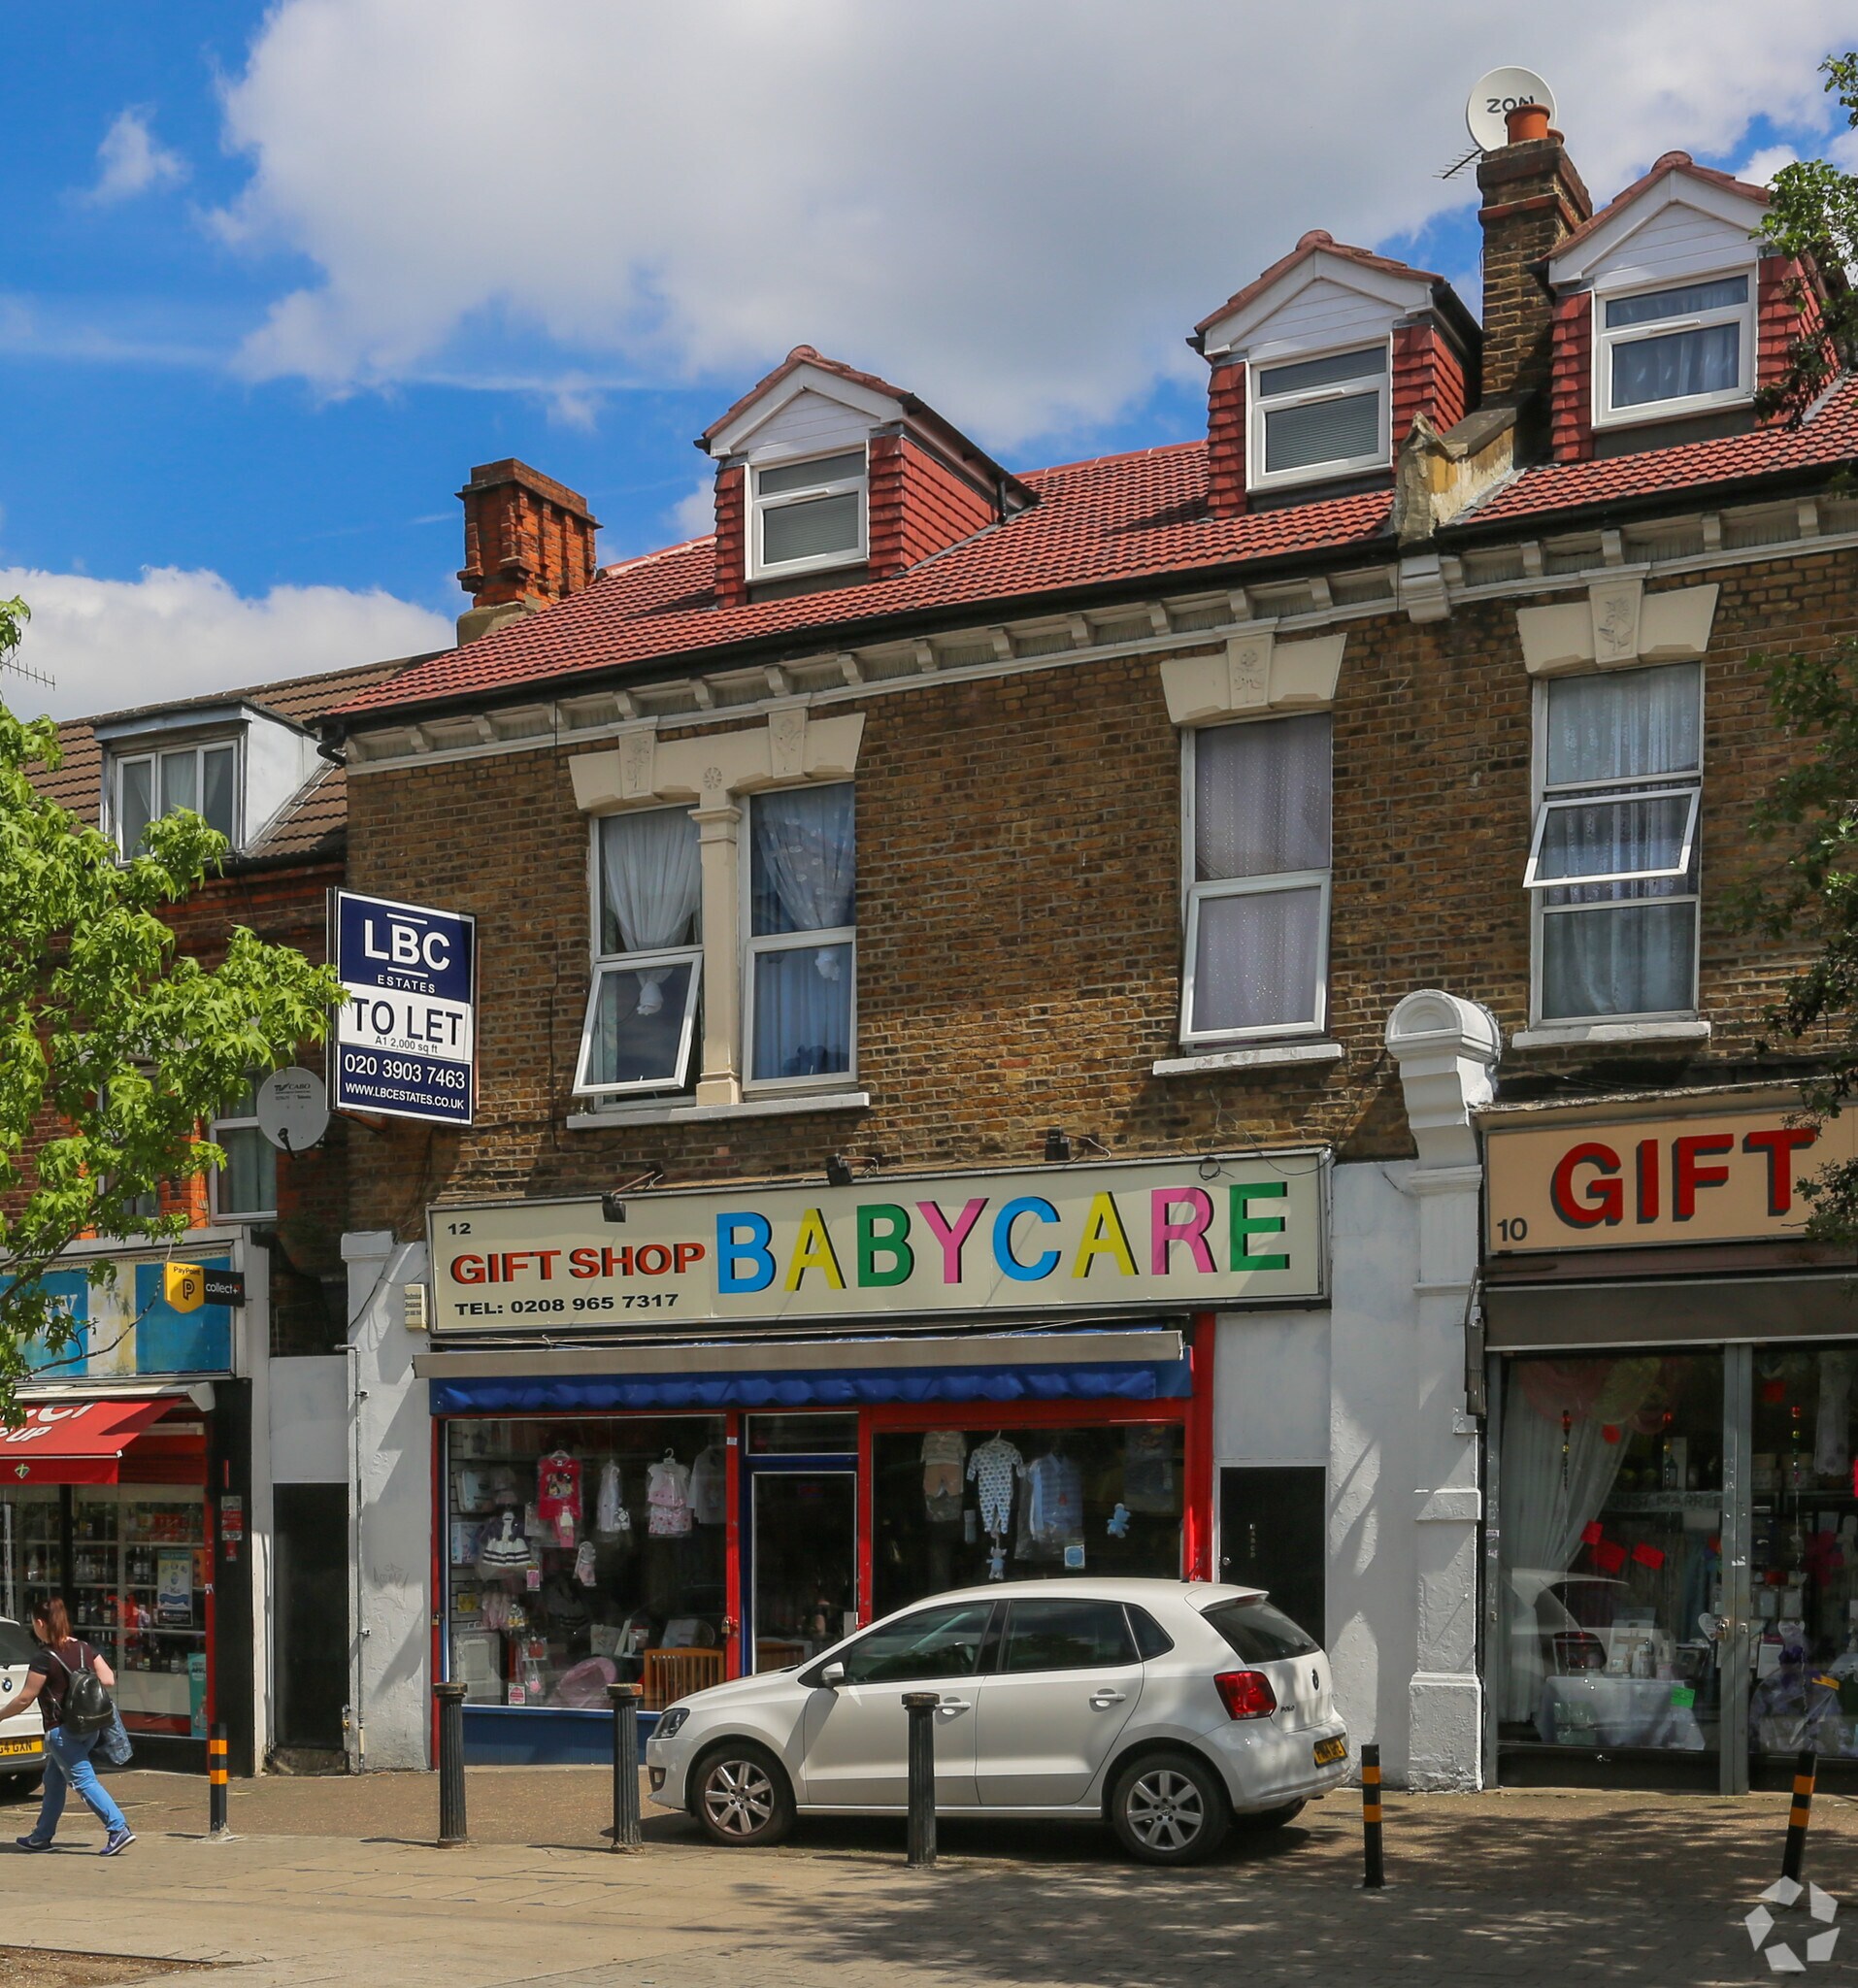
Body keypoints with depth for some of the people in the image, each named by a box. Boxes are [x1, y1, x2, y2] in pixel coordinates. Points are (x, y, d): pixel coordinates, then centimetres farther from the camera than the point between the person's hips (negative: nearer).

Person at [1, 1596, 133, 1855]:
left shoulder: (44, 1658, -16)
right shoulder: (83, 1648, 3)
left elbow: (24, 1699, -11)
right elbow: (109, 1681, 1)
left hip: (62, 1731, -8)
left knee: (83, 1780, -7)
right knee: (53, 1780, 20)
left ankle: (119, 1830, -16)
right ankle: (42, 1836, 29)